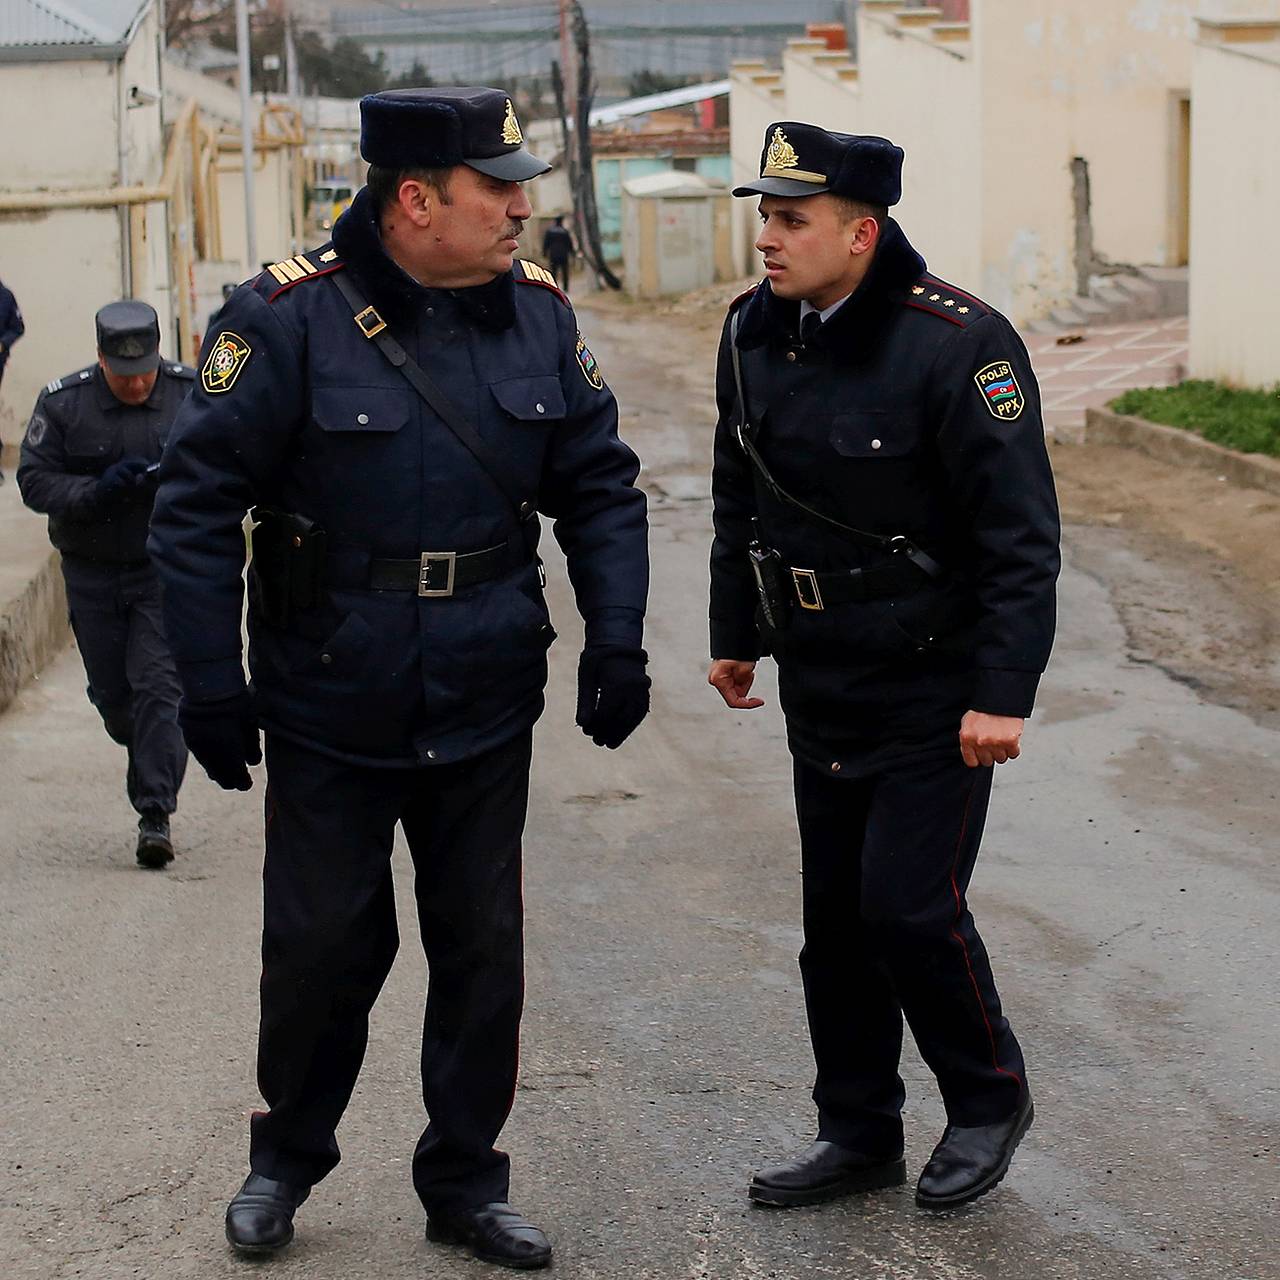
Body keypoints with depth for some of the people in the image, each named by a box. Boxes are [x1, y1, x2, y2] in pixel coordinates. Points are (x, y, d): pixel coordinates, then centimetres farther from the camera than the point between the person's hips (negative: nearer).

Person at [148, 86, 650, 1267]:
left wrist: (617, 639, -5)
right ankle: (287, 1159, 32)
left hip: (486, 716, 4)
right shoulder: (290, 316, -14)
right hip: (329, 712, -3)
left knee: (483, 949, 11)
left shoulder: (537, 316, 0)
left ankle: (464, 1181, 27)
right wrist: (211, 682, -13)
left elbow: (601, 485, 6)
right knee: (323, 946, 8)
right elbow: (201, 500, -12)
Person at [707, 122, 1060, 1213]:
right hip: (818, 681, 7)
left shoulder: (956, 342, -19)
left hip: (934, 686, -7)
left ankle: (989, 1098, 18)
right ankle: (860, 1136, 25)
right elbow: (740, 497, 16)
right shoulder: (755, 333, 2)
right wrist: (734, 634, 19)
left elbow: (1020, 533, -18)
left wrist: (1003, 693, -20)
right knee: (835, 917, 11)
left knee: (910, 906, -7)